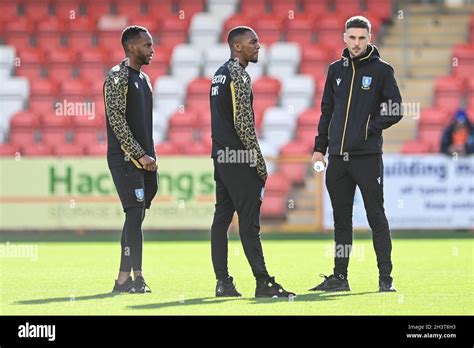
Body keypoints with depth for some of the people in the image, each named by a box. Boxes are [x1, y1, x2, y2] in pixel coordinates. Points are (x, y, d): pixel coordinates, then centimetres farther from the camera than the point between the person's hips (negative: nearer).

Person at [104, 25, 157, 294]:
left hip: (144, 159, 9)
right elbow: (117, 121, -15)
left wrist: (151, 157, 15)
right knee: (135, 214, -12)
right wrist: (141, 155, -16)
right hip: (126, 158, -9)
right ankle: (137, 277, -11)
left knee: (136, 217, 7)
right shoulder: (117, 77, -9)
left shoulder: (144, 79, 18)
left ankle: (124, 280, 10)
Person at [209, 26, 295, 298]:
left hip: (221, 156, 10)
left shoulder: (220, 74, 18)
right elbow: (243, 123, -17)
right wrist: (260, 163, -14)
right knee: (249, 221, -9)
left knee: (222, 217, 7)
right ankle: (264, 283, -10)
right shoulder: (239, 74, -12)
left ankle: (223, 283, 8)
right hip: (239, 159, -10)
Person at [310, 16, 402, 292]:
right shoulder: (336, 70, 13)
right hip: (338, 157, 5)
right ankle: (340, 277, 15)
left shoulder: (381, 70, 0)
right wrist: (320, 147, 11)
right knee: (341, 220, 9)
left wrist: (370, 128, -13)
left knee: (377, 218, -3)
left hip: (368, 156, -5)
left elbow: (395, 111, -3)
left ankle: (386, 278, 0)